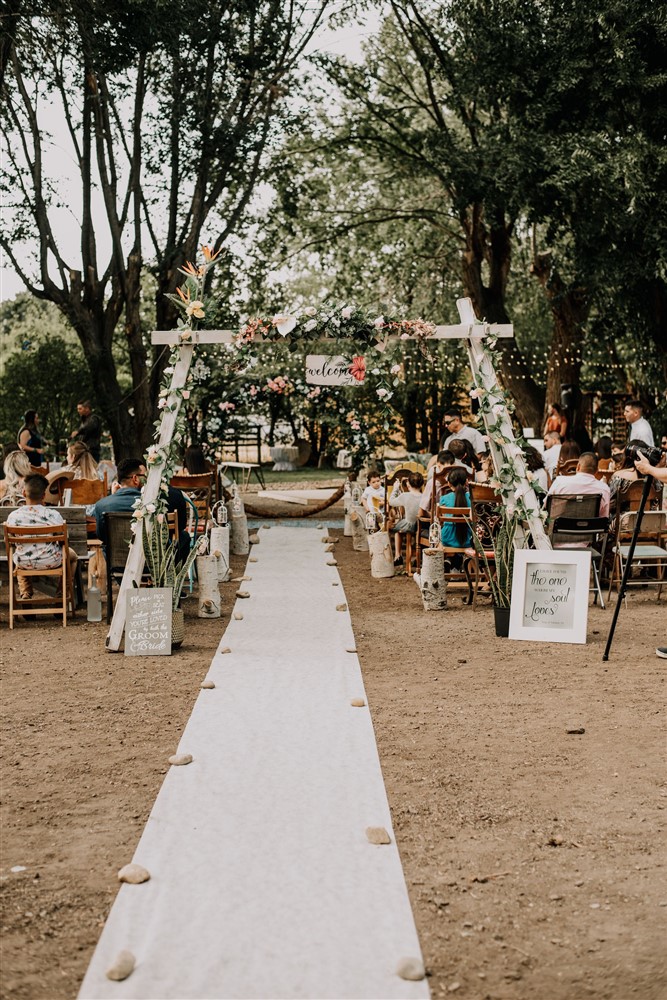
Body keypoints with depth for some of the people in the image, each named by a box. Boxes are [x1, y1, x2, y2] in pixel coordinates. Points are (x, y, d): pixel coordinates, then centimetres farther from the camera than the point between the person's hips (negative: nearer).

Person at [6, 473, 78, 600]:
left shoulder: (13, 516, -17)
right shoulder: (53, 515, -21)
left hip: (24, 563, 2)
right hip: (51, 562, -2)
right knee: (71, 554, 31)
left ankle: (25, 593, 40)